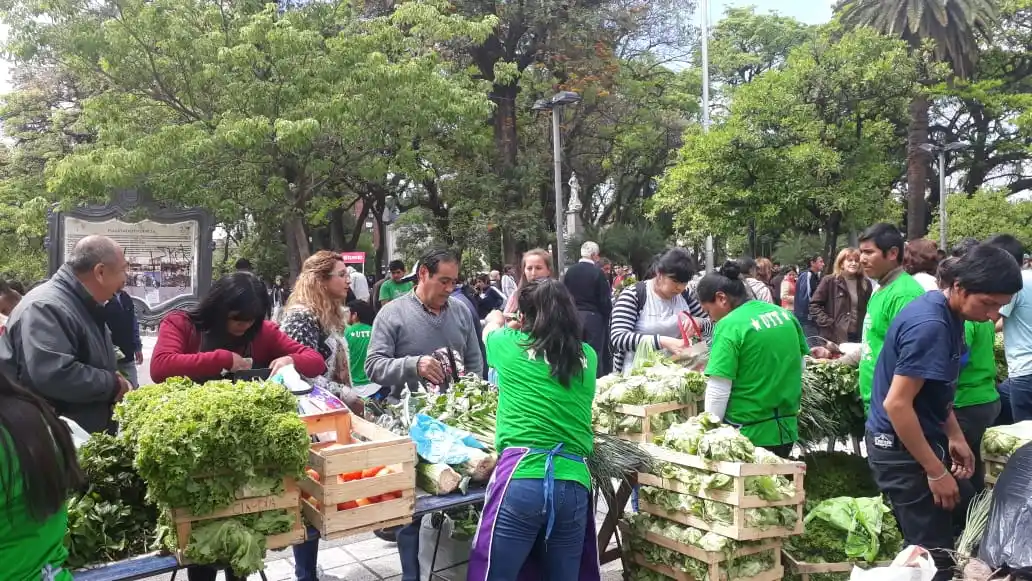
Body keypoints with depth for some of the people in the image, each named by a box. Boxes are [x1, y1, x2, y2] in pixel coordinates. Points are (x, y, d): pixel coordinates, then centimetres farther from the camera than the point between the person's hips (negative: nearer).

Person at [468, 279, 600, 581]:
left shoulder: (512, 346, 3)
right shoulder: (587, 356, 11)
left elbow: (490, 330, 27)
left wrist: (496, 320, 52)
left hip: (521, 478, -3)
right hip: (574, 483, 3)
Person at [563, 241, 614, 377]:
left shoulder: (569, 271, -1)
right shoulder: (598, 272, -13)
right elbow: (605, 300, -11)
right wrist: (607, 315, 5)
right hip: (594, 317, -4)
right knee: (594, 354, 4)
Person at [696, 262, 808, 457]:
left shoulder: (729, 326, -18)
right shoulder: (785, 314, 4)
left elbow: (718, 389, -19)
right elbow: (799, 365, 15)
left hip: (747, 433, -7)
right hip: (786, 427, 7)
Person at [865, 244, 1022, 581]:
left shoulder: (946, 314, 4)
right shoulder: (930, 325, -26)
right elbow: (897, 404, -28)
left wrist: (955, 437, 12)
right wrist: (936, 472, -22)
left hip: (920, 438, 10)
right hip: (903, 448, -10)